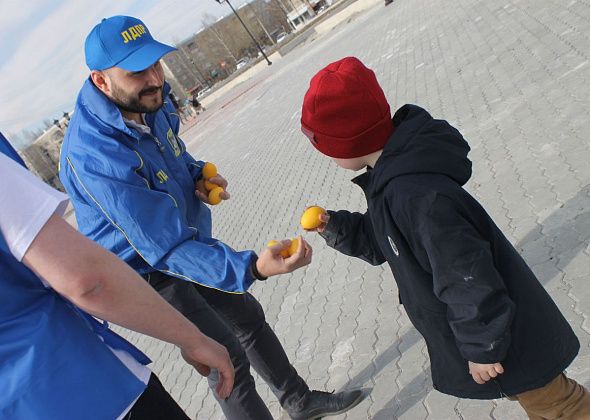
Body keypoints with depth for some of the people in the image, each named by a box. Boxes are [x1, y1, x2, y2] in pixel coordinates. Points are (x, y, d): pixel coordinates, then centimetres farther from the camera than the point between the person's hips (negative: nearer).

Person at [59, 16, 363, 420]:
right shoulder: (94, 156, -35)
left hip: (189, 238, 8)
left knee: (249, 316, 18)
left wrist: (198, 175, -9)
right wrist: (252, 267, -48)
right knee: (227, 357, -4)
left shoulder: (150, 102, -9)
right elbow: (167, 248, -36)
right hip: (145, 271, -8)